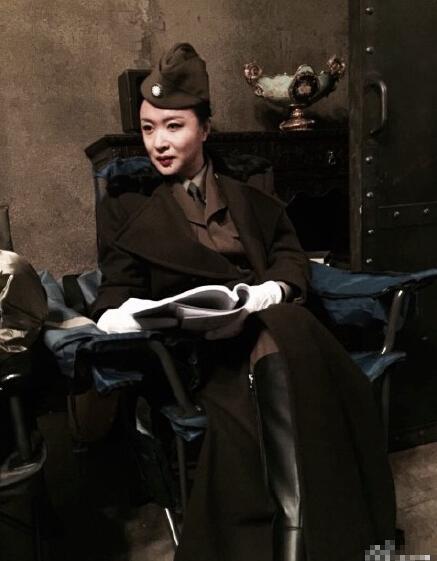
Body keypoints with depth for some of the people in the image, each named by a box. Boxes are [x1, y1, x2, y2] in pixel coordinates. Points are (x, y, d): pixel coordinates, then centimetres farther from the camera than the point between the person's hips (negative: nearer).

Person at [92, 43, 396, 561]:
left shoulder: (249, 179, 14)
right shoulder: (126, 204, 10)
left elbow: (290, 256, 10)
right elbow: (116, 294, 6)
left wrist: (268, 293, -13)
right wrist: (116, 318, -19)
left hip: (269, 318, 2)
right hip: (194, 345, -1)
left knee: (286, 342, -35)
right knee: (271, 368, -34)